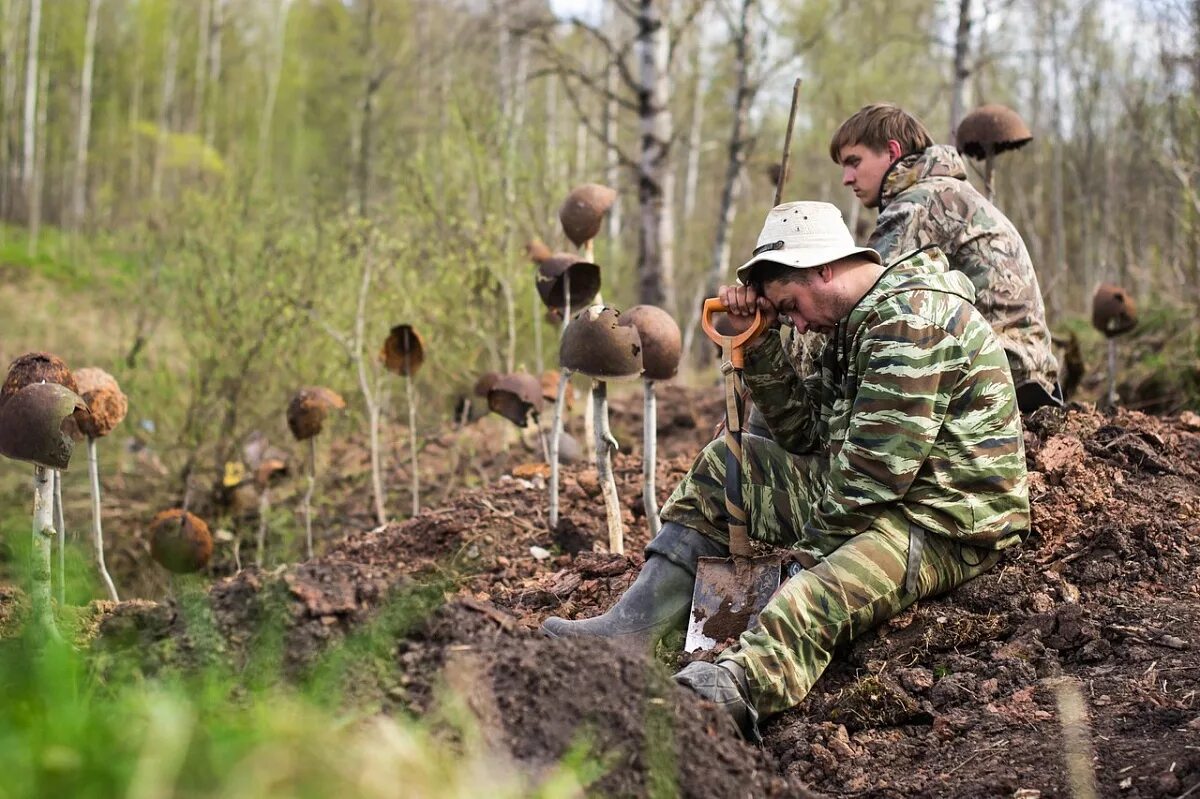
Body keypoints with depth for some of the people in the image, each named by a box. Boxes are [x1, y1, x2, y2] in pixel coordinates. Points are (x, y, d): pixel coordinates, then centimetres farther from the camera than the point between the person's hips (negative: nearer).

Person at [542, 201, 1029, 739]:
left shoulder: (911, 317, -19)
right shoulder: (858, 321, 14)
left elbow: (876, 469, -23)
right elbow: (805, 435, 13)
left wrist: (814, 544, -12)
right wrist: (758, 340, 3)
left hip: (944, 526, -10)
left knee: (800, 612, -35)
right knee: (727, 462, 11)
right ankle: (631, 631, 5)